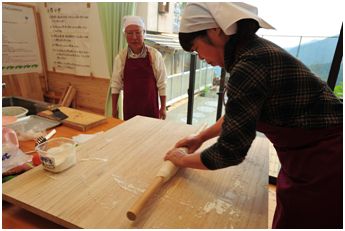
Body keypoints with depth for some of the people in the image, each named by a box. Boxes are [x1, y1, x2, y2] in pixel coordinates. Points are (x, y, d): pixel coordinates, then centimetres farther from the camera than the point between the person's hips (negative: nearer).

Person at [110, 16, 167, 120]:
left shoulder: (155, 55, -7)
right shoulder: (120, 57, -2)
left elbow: (161, 84, -3)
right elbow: (116, 84, 4)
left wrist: (163, 108, -2)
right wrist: (114, 109, 5)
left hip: (151, 107, -1)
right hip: (129, 108, 1)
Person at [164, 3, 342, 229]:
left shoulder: (250, 64, -28)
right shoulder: (255, 49, 2)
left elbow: (229, 151, -23)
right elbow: (236, 115, 14)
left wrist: (184, 160, -6)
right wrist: (201, 137, 18)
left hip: (324, 167, -8)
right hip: (312, 156, 9)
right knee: (287, 220, 25)